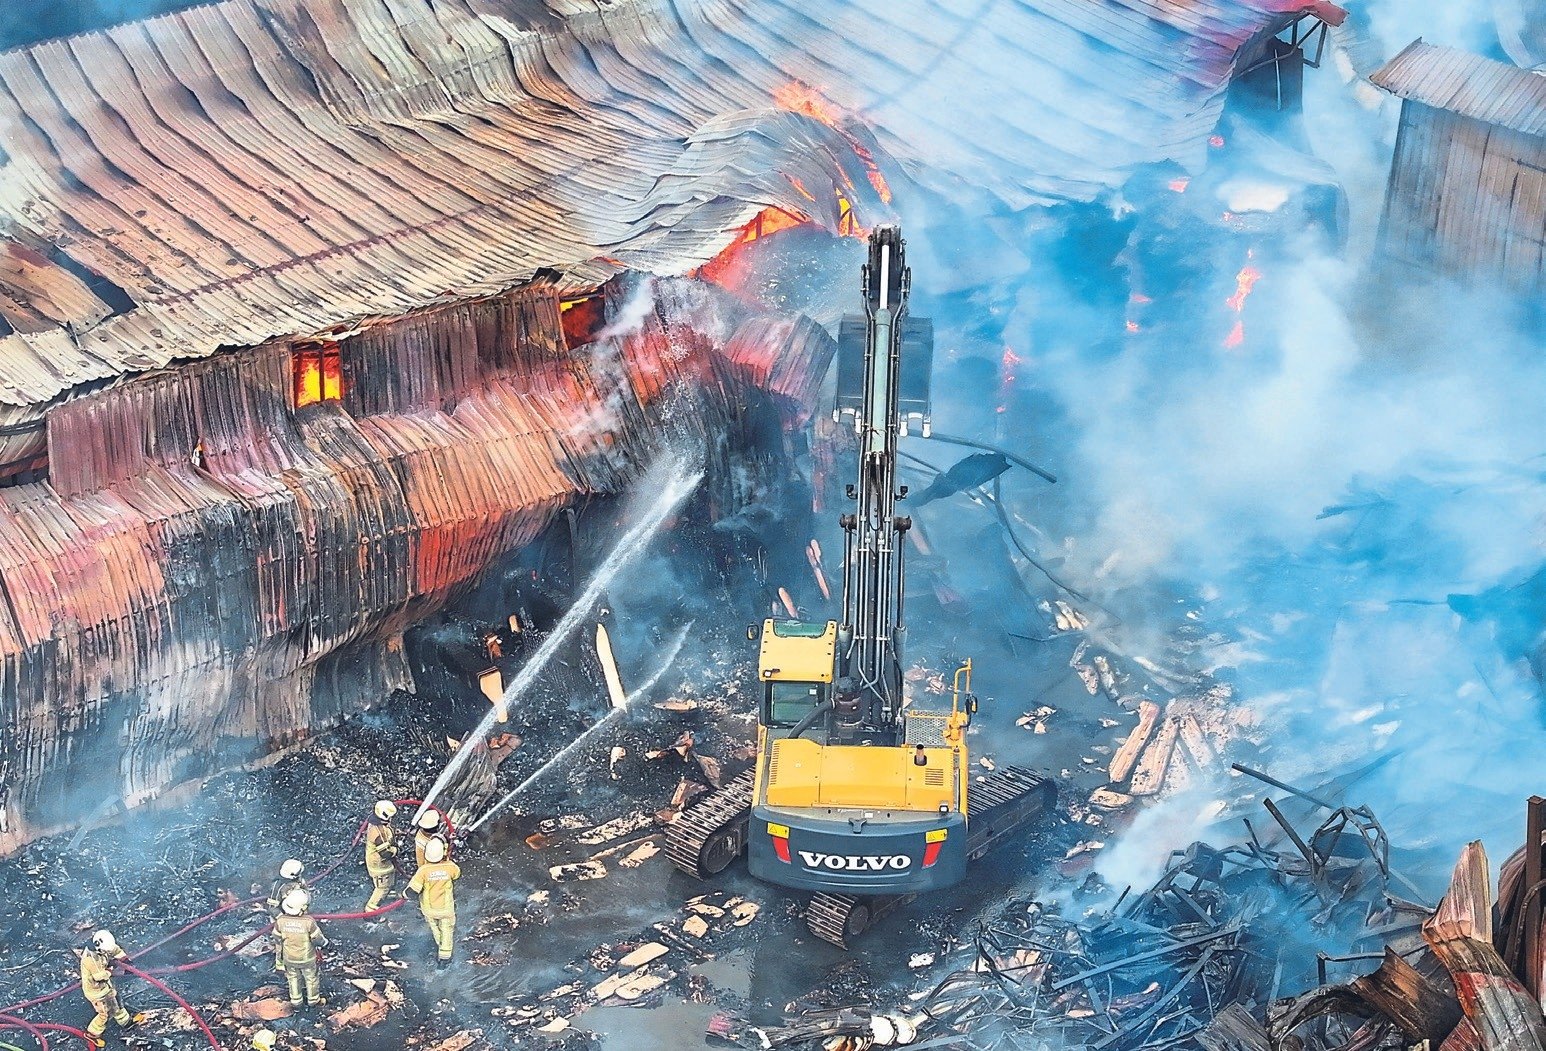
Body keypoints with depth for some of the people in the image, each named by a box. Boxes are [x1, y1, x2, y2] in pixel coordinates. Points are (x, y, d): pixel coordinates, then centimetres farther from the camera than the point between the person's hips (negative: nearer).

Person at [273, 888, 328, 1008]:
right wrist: (324, 941, 4)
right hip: (307, 958, -2)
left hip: (289, 959, 2)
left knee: (293, 978, 27)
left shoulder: (281, 921, -23)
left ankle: (295, 1001, 43)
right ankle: (313, 999, 42)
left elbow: (278, 941, -9)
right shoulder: (309, 922, -33)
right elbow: (318, 940, -20)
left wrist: (278, 957, 8)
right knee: (311, 978, 24)